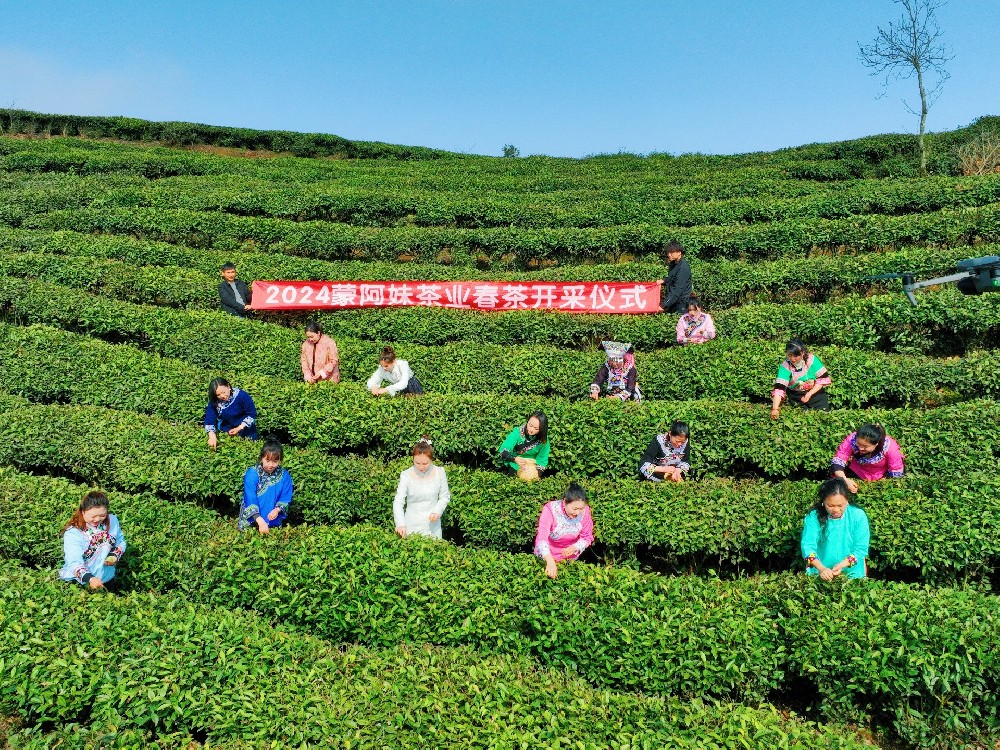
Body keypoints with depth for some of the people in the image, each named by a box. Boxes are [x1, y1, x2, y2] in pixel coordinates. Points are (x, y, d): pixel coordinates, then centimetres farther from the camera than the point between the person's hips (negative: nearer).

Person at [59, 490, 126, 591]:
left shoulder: (112, 520, -4)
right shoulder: (73, 532, -17)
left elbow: (120, 542, 10)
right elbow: (74, 562, -25)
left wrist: (115, 555, -13)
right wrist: (89, 578, -43)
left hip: (105, 574, 4)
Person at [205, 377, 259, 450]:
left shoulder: (242, 396, -24)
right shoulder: (214, 402, -16)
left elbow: (252, 414, -16)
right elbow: (209, 420, -18)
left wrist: (239, 429, -23)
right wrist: (212, 436, -36)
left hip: (245, 428, -2)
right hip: (225, 431, 2)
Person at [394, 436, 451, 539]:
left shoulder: (439, 473, -7)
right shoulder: (406, 475, -12)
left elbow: (445, 496, 5)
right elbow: (398, 502, -15)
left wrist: (437, 511, -13)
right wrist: (400, 524, -29)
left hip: (432, 525, 1)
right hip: (411, 526, -1)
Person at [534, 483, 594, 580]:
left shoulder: (585, 511, -21)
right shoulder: (550, 510, -31)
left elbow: (587, 538, -9)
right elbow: (542, 538, -39)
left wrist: (575, 548, -30)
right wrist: (550, 562, -53)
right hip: (547, 556, -2)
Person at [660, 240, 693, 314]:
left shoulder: (683, 267, -20)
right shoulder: (673, 264, 9)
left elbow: (677, 289, -25)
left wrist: (664, 306, -27)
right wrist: (664, 281, 5)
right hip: (672, 302, 9)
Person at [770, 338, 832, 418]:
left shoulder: (811, 359, -18)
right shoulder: (785, 366, -21)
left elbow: (823, 378, -11)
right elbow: (779, 388, -29)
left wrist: (810, 394, -22)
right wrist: (775, 409, -41)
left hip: (815, 392, 1)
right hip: (796, 398, -1)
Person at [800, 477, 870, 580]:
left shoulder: (858, 516, -5)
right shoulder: (813, 517, -7)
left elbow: (861, 548, -6)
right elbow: (808, 546, -12)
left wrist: (842, 565, -20)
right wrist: (821, 568, -28)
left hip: (851, 571, 1)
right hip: (820, 570, -1)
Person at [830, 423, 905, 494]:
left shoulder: (889, 447, -34)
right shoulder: (852, 440, -32)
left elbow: (896, 474, -22)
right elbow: (837, 462, -30)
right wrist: (845, 480, -46)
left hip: (883, 477, -1)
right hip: (858, 473, 1)